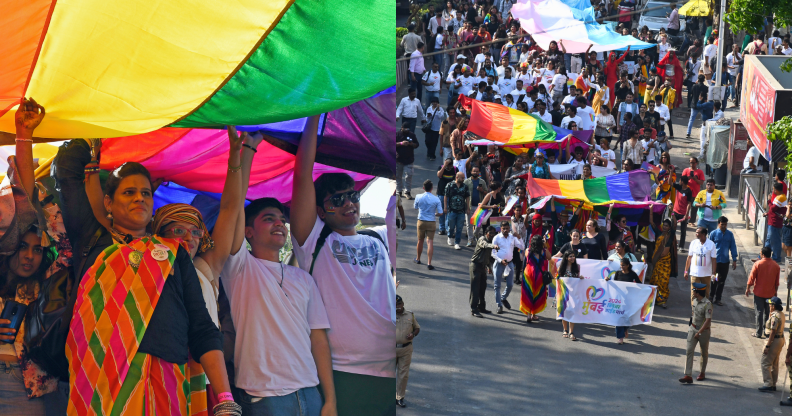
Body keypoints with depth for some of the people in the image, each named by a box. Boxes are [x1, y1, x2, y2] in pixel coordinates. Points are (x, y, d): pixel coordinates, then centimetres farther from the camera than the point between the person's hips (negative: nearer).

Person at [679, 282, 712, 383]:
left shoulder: (707, 304, -20)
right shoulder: (695, 301, 4)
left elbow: (708, 320, -24)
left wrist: (699, 332, -25)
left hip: (703, 331, -6)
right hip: (693, 329, 6)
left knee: (704, 353, 13)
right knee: (689, 351, -6)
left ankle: (702, 373, 31)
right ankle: (688, 375, -11)